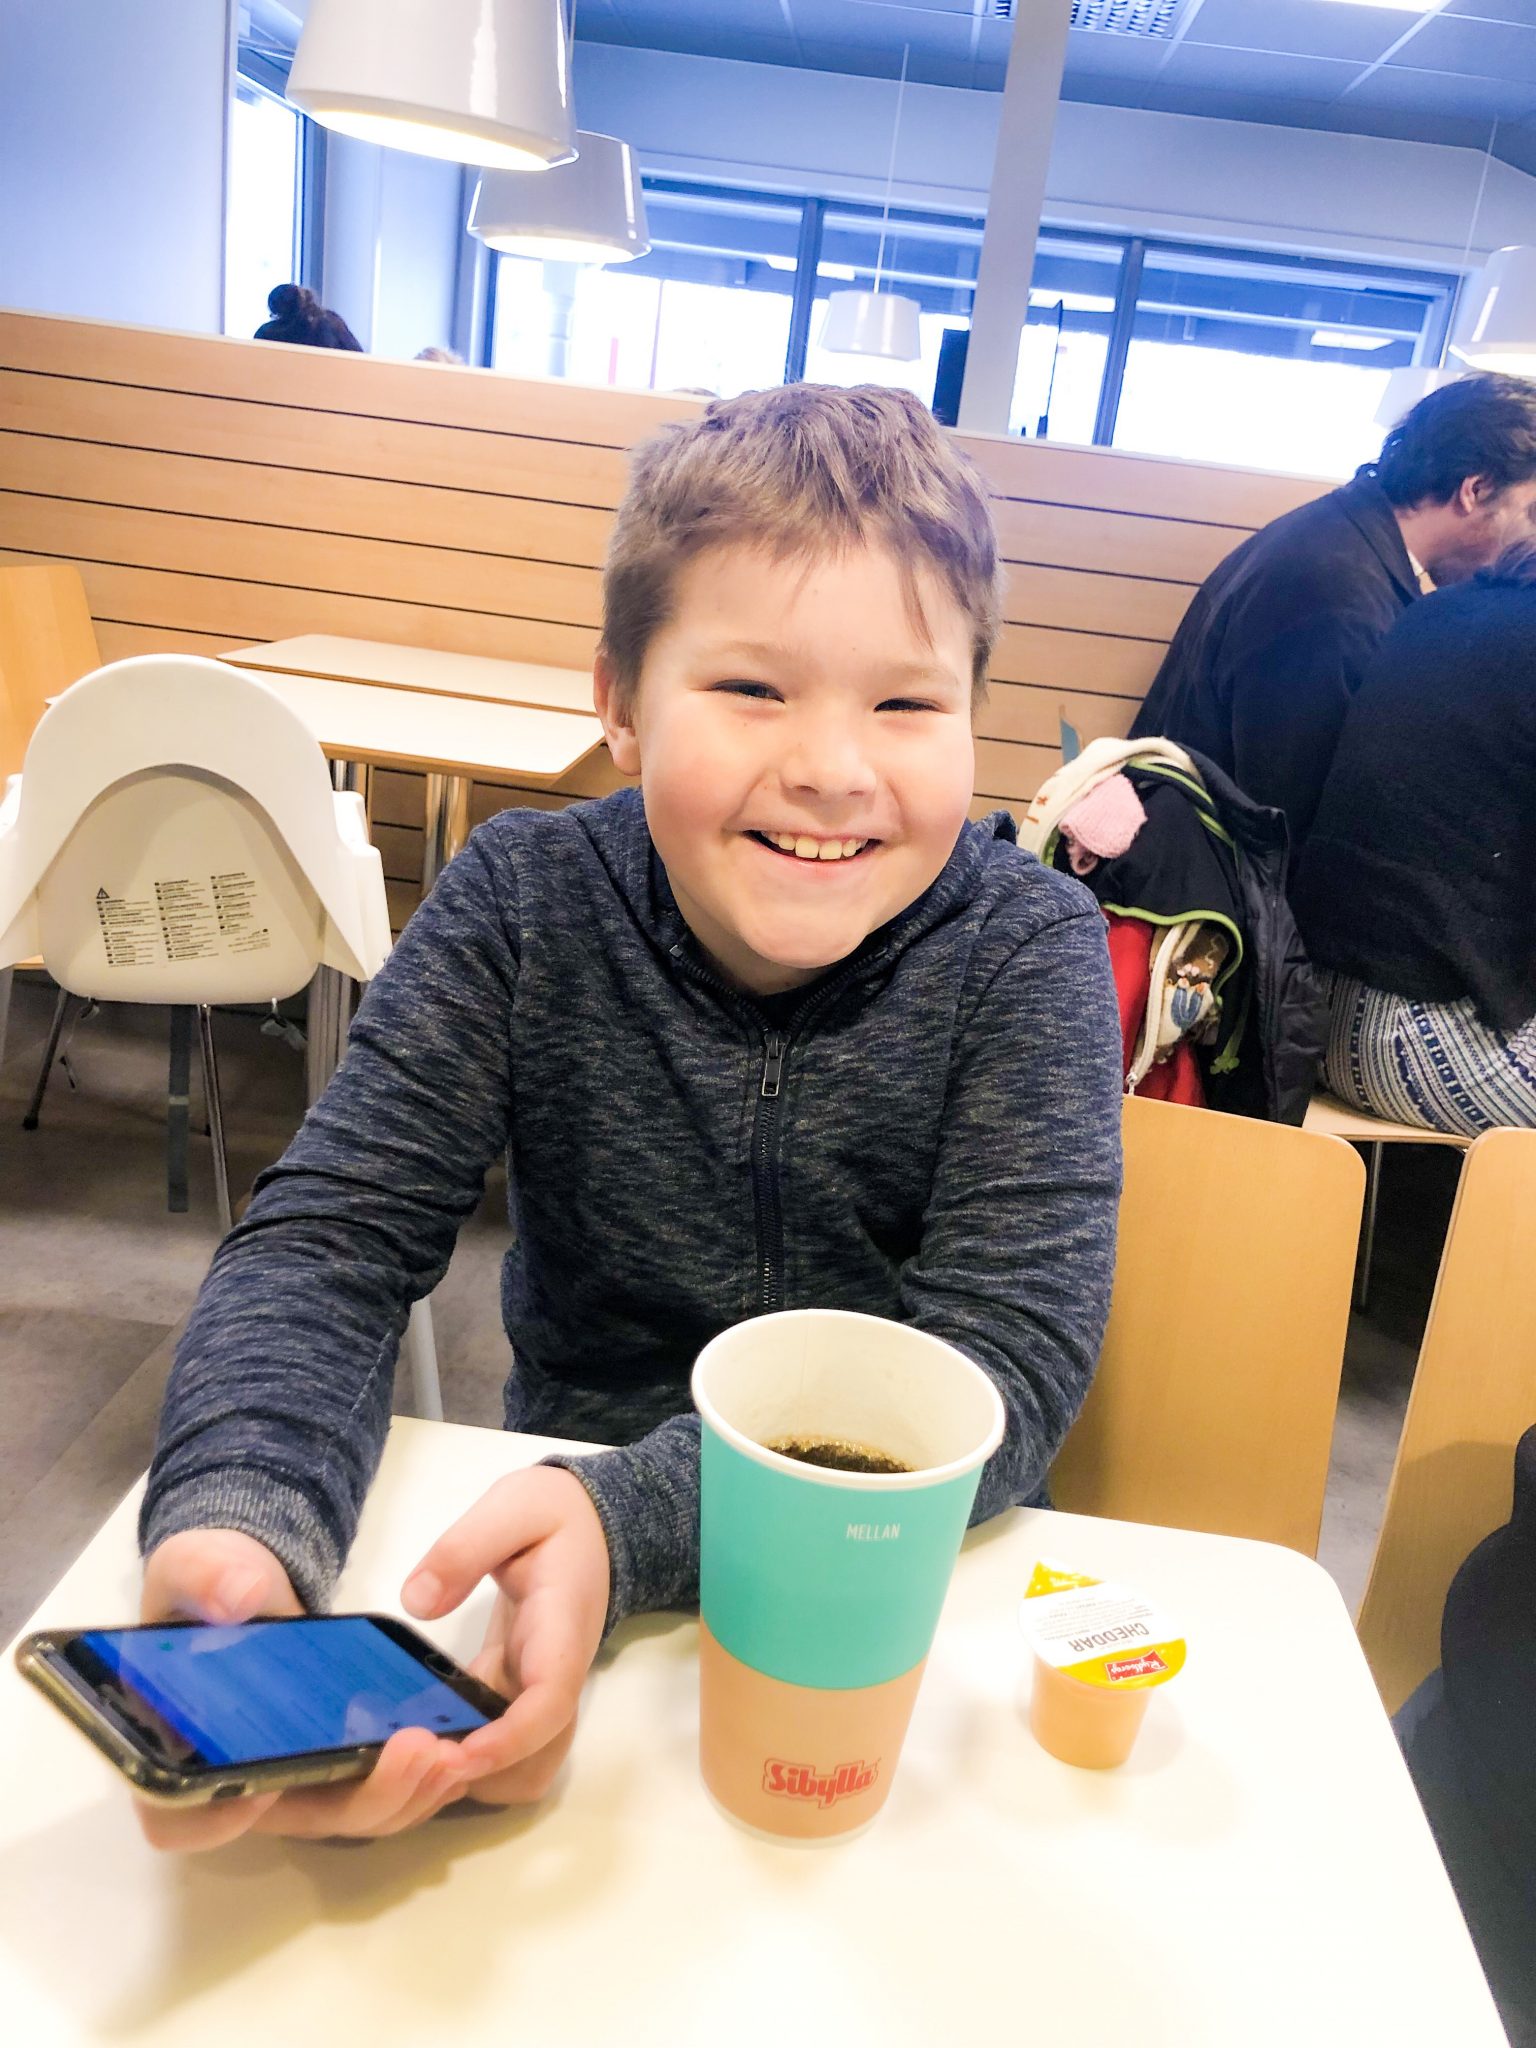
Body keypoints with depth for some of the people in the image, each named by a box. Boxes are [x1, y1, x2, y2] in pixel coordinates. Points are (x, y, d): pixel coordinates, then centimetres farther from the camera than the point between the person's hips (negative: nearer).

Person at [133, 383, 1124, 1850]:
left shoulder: (1029, 949, -14)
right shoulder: (521, 905, -11)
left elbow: (1009, 1355, -22)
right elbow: (329, 1236, -13)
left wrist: (628, 1521, -37)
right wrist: (234, 1519, -35)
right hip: (560, 1500, 0)